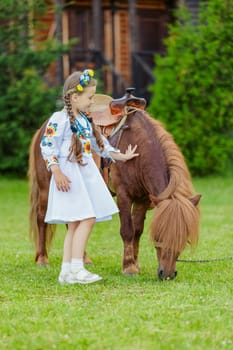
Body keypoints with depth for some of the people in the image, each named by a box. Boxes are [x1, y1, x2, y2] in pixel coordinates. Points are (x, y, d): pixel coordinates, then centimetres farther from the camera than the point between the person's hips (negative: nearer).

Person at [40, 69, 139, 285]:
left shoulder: (85, 121, 16)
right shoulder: (60, 119, -10)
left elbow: (99, 144, 29)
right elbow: (47, 145, -14)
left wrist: (120, 156, 34)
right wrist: (56, 172, -22)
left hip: (87, 174, 9)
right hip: (69, 176, -9)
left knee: (76, 224, 5)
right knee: (86, 219, -16)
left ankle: (67, 271, 6)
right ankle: (76, 269, -16)